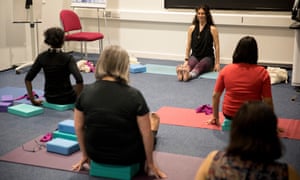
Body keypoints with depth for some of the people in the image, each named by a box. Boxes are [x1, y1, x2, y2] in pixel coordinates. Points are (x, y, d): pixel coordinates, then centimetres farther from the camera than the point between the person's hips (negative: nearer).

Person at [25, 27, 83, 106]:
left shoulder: (42, 57, -7)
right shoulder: (67, 58, -18)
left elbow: (28, 79, -8)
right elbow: (79, 80, -31)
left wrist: (32, 100, -1)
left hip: (50, 99, 5)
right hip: (66, 98, -5)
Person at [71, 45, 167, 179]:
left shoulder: (86, 92, -9)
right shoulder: (134, 95, -18)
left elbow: (79, 127, 1)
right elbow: (146, 133, -13)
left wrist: (85, 155, 17)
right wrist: (150, 163, 2)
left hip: (96, 155, 4)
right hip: (126, 157, -3)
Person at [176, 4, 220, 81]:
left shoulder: (212, 29, -1)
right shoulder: (192, 28, 8)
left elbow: (216, 46, -2)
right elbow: (188, 46, 11)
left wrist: (217, 63, -6)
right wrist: (186, 60, 4)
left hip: (207, 58, -2)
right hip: (194, 56, 2)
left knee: (199, 66, -37)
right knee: (190, 64, -35)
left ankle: (189, 75, -70)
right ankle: (181, 72, -69)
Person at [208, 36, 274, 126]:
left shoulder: (226, 69, -7)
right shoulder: (262, 72, -13)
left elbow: (215, 96, -2)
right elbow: (268, 102, -11)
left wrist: (215, 118, 11)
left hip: (229, 114, 3)